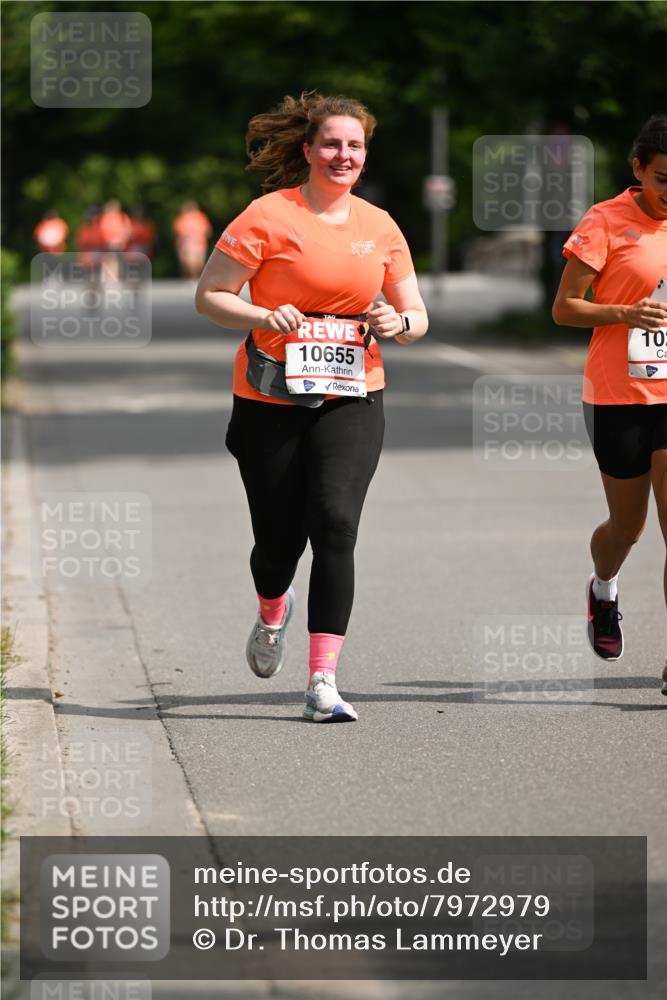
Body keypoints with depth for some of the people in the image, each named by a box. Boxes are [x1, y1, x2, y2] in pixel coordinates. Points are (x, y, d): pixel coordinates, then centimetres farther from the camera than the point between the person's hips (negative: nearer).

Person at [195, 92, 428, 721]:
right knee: (279, 538, 4)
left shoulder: (379, 226, 8)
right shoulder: (268, 216, -5)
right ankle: (272, 613, 43)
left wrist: (399, 323, -8)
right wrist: (263, 317, -21)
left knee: (335, 522, -17)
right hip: (270, 402, -2)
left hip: (351, 402, 2)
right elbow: (209, 296, -3)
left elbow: (416, 315, 15)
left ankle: (322, 681, -17)